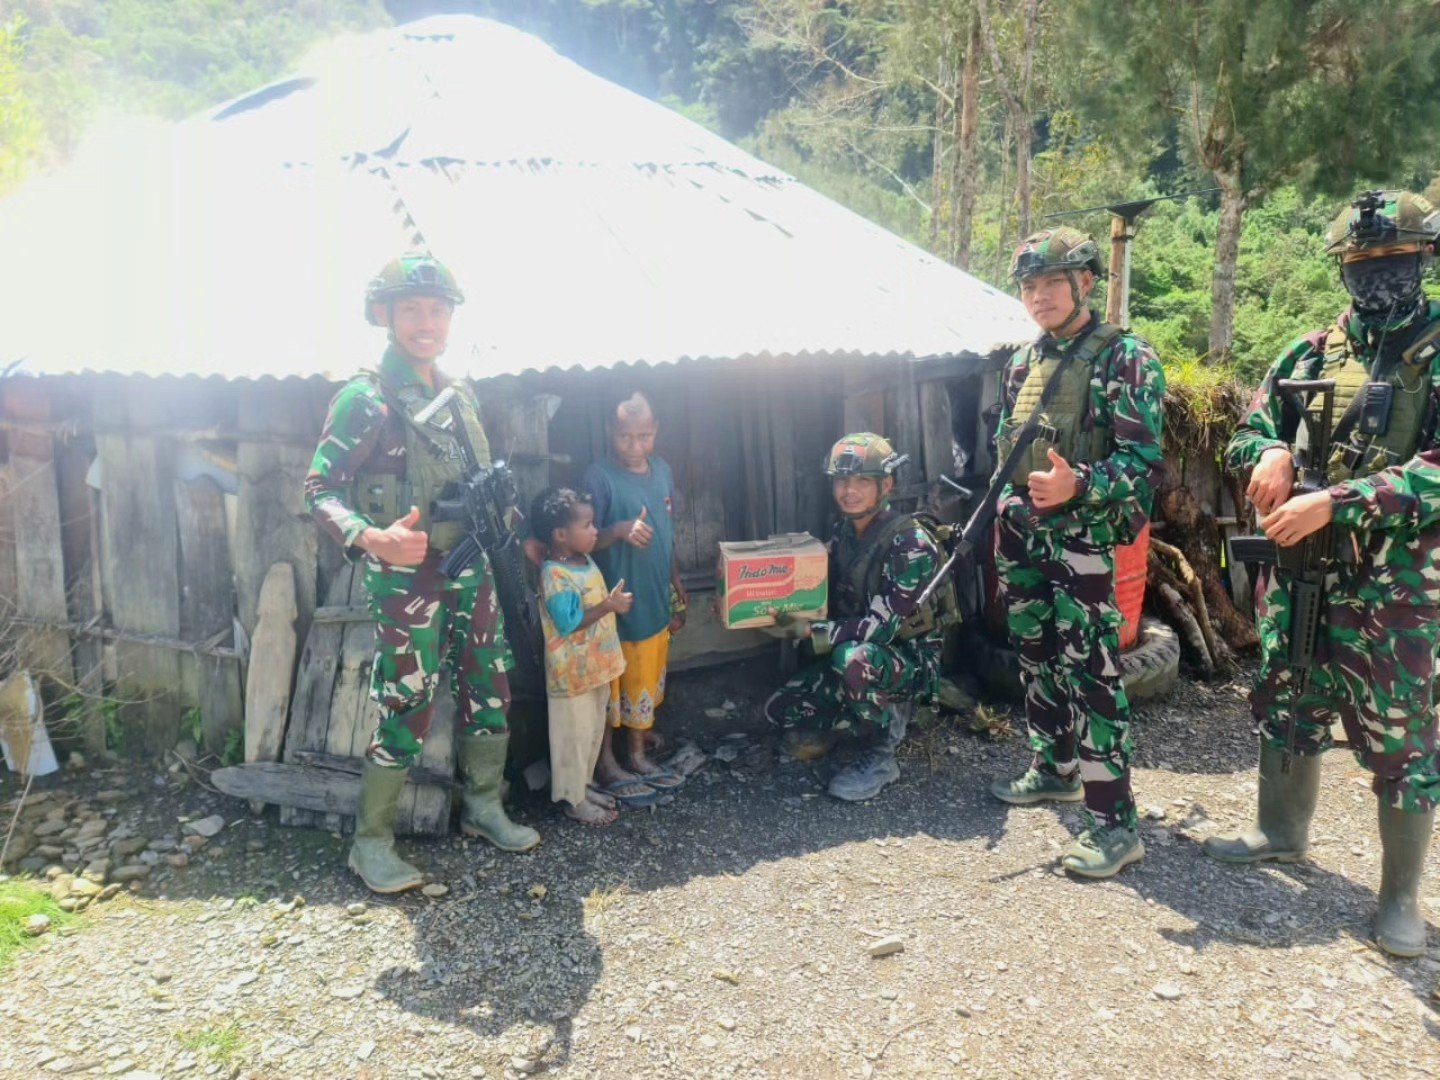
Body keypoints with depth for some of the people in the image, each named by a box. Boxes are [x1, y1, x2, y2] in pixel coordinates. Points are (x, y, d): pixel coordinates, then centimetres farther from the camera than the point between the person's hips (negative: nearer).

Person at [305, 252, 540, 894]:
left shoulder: (460, 396, 11)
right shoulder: (366, 399, -11)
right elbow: (320, 489, -16)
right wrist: (374, 539, -31)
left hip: (471, 571, 7)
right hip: (406, 578, -7)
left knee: (490, 691, 13)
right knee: (406, 711, -3)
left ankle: (483, 808, 31)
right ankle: (371, 843, 14)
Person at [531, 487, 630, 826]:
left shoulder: (586, 562, 6)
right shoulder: (556, 576, -23)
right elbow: (569, 622, -27)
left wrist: (615, 601, 5)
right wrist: (609, 606, -24)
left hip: (596, 666, 9)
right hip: (573, 672, -9)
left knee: (593, 731, 19)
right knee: (574, 735, 4)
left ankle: (582, 786, 34)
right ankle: (573, 800, 17)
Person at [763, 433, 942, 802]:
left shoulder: (910, 543, -21)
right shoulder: (841, 532, 1)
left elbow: (881, 626, -26)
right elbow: (825, 599, 8)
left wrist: (810, 631, -29)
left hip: (910, 660, -7)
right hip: (855, 653, 7)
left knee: (853, 656, -38)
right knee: (782, 710, -5)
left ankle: (880, 758, -15)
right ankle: (887, 712, 12)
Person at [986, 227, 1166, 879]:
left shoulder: (1124, 358, -9)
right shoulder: (1023, 362, 12)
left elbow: (1142, 460, -15)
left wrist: (1077, 485, -31)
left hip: (1082, 537, -7)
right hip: (1020, 533, 7)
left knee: (1089, 672, -8)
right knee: (1036, 658, 17)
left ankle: (1114, 823, -2)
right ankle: (1054, 769, 35)